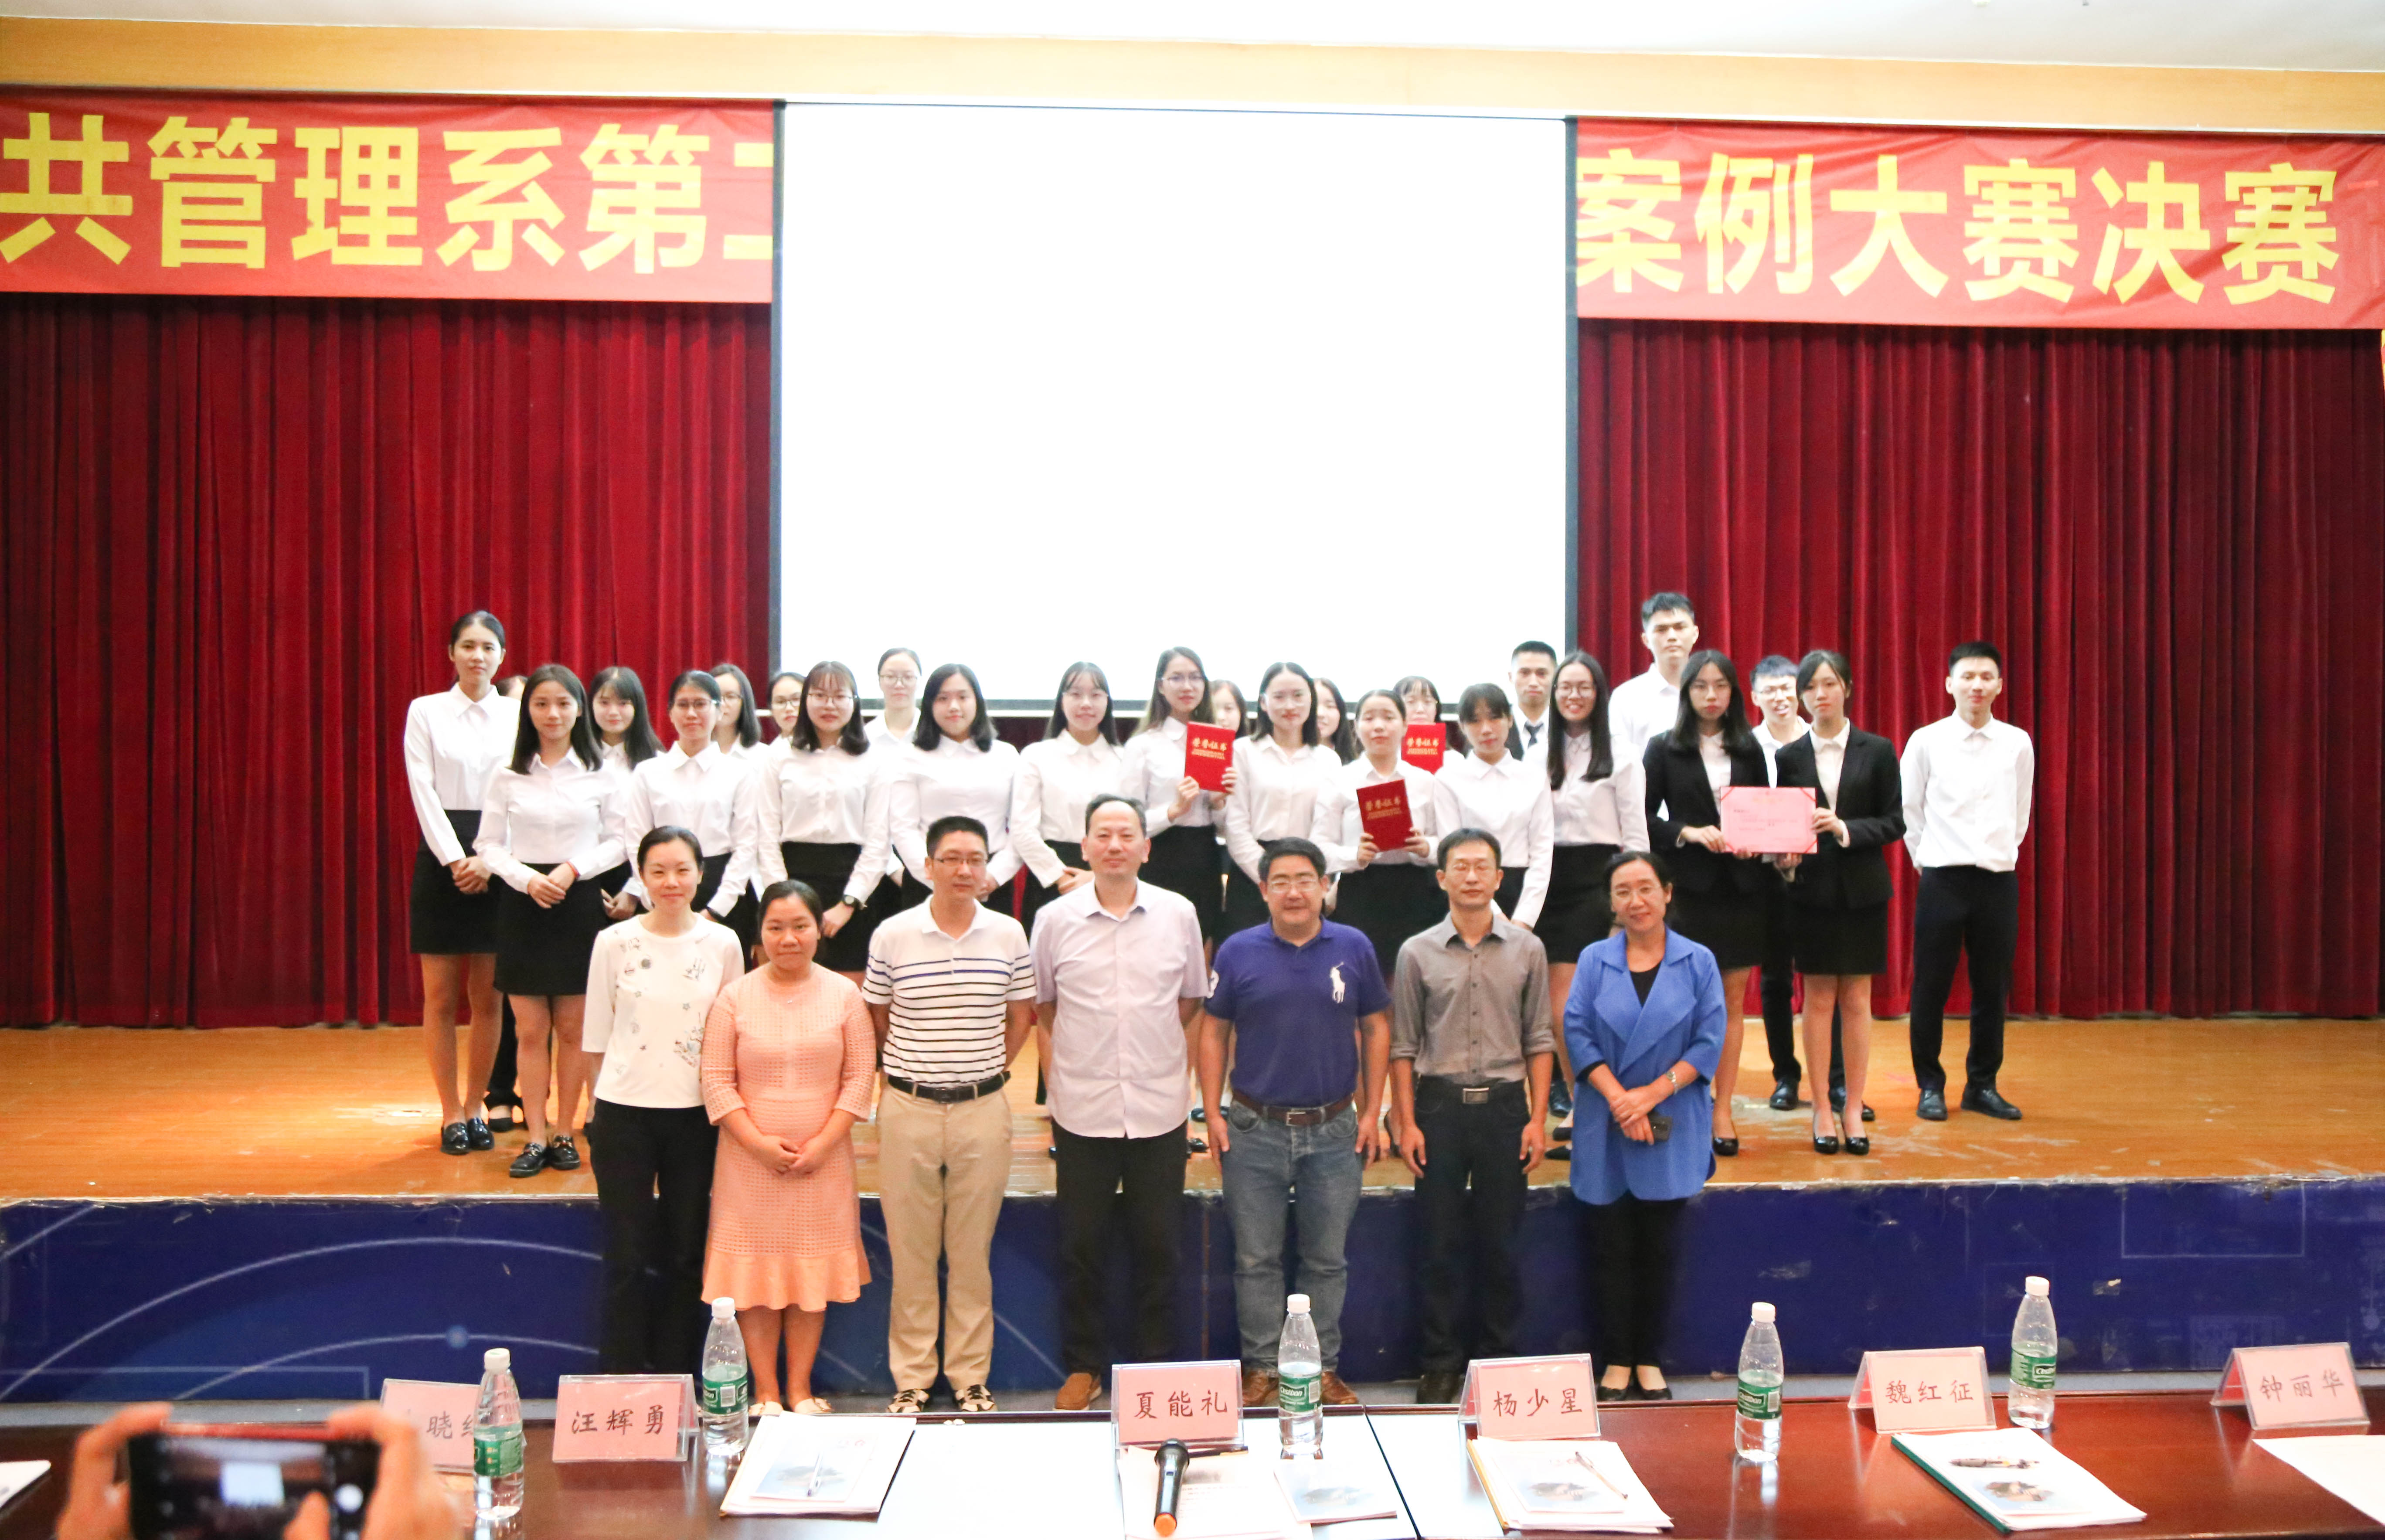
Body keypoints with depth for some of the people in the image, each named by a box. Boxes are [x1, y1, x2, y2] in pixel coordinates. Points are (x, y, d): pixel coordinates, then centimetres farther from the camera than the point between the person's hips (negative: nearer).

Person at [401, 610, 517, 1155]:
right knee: (441, 997, 1)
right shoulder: (425, 711, 4)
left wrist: (492, 861, -11)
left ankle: (476, 1107, 15)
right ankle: (451, 1112, 10)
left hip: (500, 863, 1)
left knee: (487, 998, 4)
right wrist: (456, 860, -11)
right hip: (442, 859, -1)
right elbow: (424, 791, -2)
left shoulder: (517, 716, 6)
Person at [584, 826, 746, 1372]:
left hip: (695, 1115, 1)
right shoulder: (614, 943, -3)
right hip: (625, 1114, -1)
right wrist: (615, 1091, 4)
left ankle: (676, 1383, 22)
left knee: (685, 1257, 10)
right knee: (627, 1259, 4)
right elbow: (598, 1036, 3)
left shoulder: (723, 943, -1)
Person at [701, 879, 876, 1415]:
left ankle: (801, 1388, 19)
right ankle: (766, 1392, 15)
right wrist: (759, 1143, -12)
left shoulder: (843, 995, 2)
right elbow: (717, 1080, -3)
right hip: (751, 1161, -1)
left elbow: (860, 1077, 0)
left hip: (823, 1161, 1)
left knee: (813, 1271, 6)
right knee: (755, 1271, 3)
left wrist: (823, 1142, -10)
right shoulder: (735, 998, 0)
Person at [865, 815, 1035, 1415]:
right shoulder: (892, 936, -2)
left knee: (973, 1251, 8)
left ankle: (972, 1376, 20)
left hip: (982, 1109, 1)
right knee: (911, 1251, 6)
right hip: (909, 1110, -1)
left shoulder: (1009, 935, 1)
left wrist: (985, 1071, 8)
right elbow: (877, 1017, 8)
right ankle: (911, 1379, 18)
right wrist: (911, 1072, 6)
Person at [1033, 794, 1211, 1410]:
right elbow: (1042, 1006, 11)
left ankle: (1159, 1366, 24)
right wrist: (1083, 1048, 5)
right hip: (1082, 1111, 0)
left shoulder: (1178, 914, 0)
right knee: (1081, 1248, 10)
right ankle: (1082, 1367, 25)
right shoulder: (1055, 920, -2)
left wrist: (1175, 1065, 6)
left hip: (1159, 1111, 0)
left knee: (1158, 1248, 9)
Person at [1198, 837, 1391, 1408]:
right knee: (1256, 1260, 7)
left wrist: (1372, 1112, 3)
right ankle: (1262, 1368, 19)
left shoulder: (1354, 948, 1)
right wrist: (1213, 1113, -2)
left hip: (1334, 1130, 1)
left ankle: (1323, 1369, 23)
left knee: (1328, 1260, 10)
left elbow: (1376, 1028, 7)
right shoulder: (1239, 952, -1)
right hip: (1255, 1130, 0)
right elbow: (1214, 1031, 4)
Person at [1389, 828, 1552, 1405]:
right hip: (1440, 1104, 0)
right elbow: (1404, 1046, 4)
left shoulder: (1526, 950, 4)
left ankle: (1498, 1355, 21)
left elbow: (1539, 1042, 6)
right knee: (1439, 1242, 4)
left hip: (1504, 1104, 1)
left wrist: (1538, 1119, 0)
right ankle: (1442, 1361, 16)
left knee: (1500, 1242, 7)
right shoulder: (1418, 953, 1)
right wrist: (1406, 1122, -2)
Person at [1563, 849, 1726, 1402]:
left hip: (1672, 1130, 0)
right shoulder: (1595, 961, 3)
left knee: (1660, 1250, 6)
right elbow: (1577, 1033, -3)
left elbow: (1709, 1043, -4)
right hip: (1605, 1129, 0)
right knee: (1614, 1249, 5)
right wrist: (1617, 1098, -15)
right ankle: (1617, 1363, 17)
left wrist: (1650, 1095, -13)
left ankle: (1651, 1363, 19)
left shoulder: (1698, 963, 1)